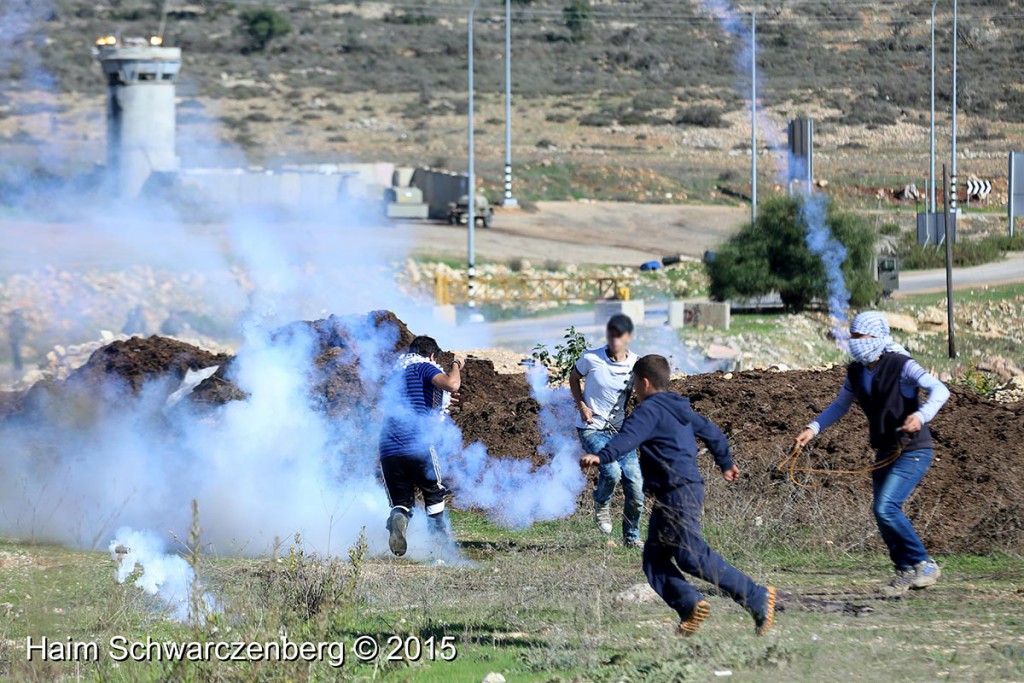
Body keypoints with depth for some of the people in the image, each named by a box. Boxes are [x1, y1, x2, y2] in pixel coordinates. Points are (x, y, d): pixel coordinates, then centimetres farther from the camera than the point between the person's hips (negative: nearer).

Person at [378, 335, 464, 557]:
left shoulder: (395, 374, 28)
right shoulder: (424, 368, 4)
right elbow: (451, 384, -14)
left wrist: (440, 404, 52)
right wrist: (456, 364, 7)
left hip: (388, 448, 5)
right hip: (417, 445, -5)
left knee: (401, 502, 7)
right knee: (434, 495, 19)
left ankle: (397, 521, -26)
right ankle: (440, 541, 23)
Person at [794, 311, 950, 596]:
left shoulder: (901, 366, -17)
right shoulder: (856, 372, 4)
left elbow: (939, 390, -28)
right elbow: (840, 406, 17)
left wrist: (921, 415, -46)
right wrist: (813, 428, 2)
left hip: (913, 451, -8)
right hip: (885, 452, 8)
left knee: (885, 508, -20)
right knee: (883, 513, 8)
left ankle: (924, 564, -7)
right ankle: (905, 572, 25)